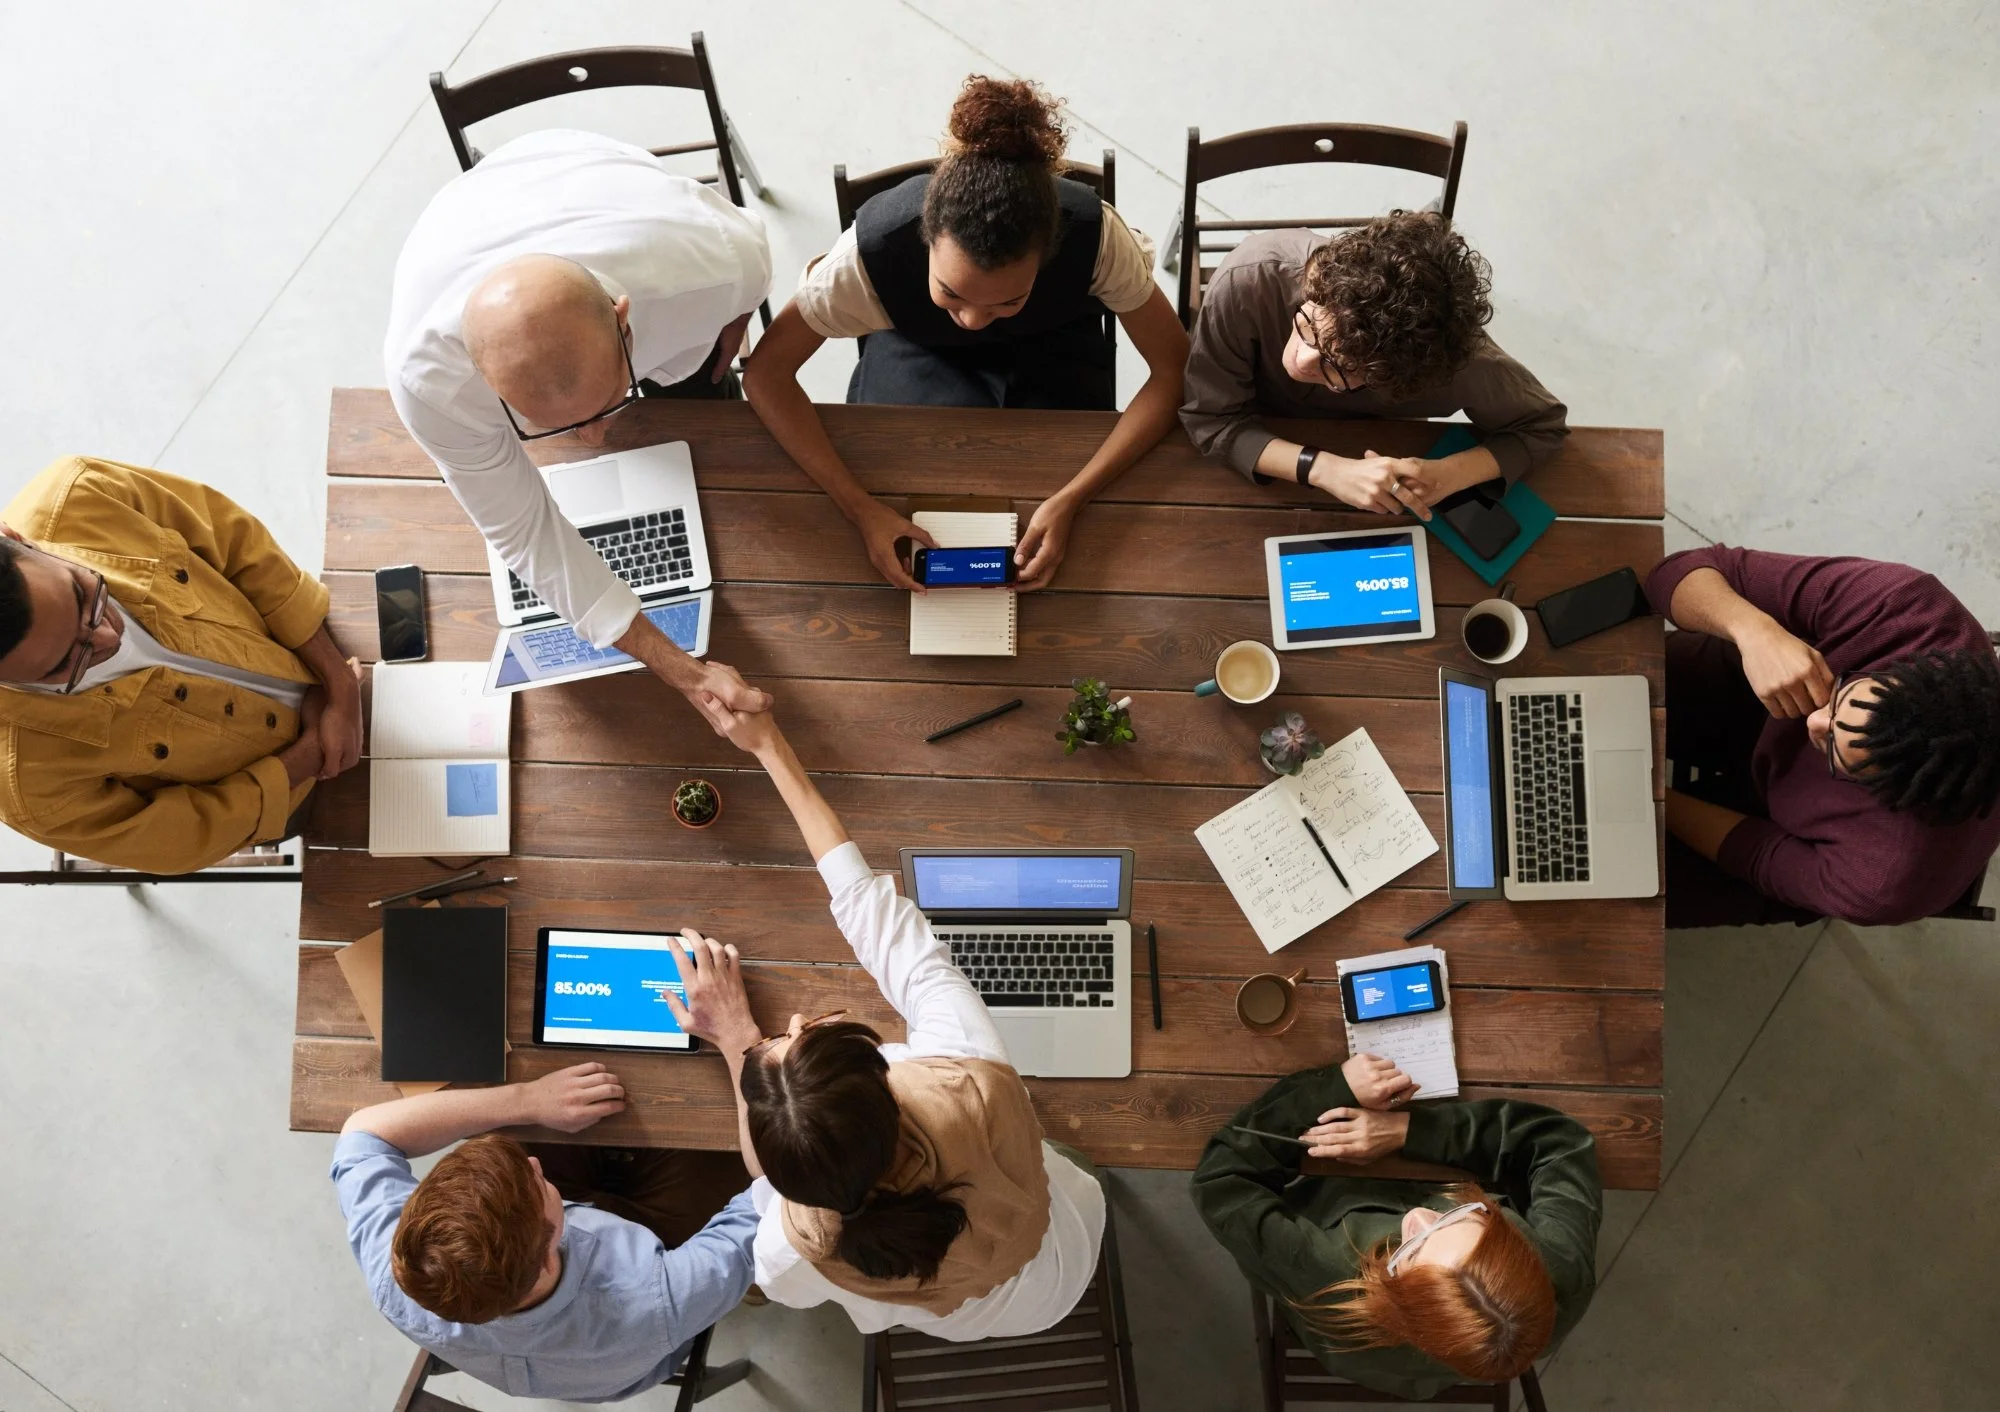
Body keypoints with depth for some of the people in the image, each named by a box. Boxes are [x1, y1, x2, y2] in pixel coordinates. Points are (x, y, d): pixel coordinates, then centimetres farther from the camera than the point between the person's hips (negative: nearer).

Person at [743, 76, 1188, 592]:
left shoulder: (1095, 235, -38)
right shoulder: (874, 246, -38)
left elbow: (1173, 371, -28)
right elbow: (766, 373, -30)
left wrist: (1069, 501, -39)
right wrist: (863, 510, -40)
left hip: (1054, 351, 0)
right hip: (920, 351, 0)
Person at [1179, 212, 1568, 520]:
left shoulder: (1448, 355, -35)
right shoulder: (1246, 283, -38)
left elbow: (1543, 425, -17)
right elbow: (1211, 422, -27)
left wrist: (1446, 476, -34)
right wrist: (1324, 468, -40)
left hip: (1371, 454, 1)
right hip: (1259, 458, -1)